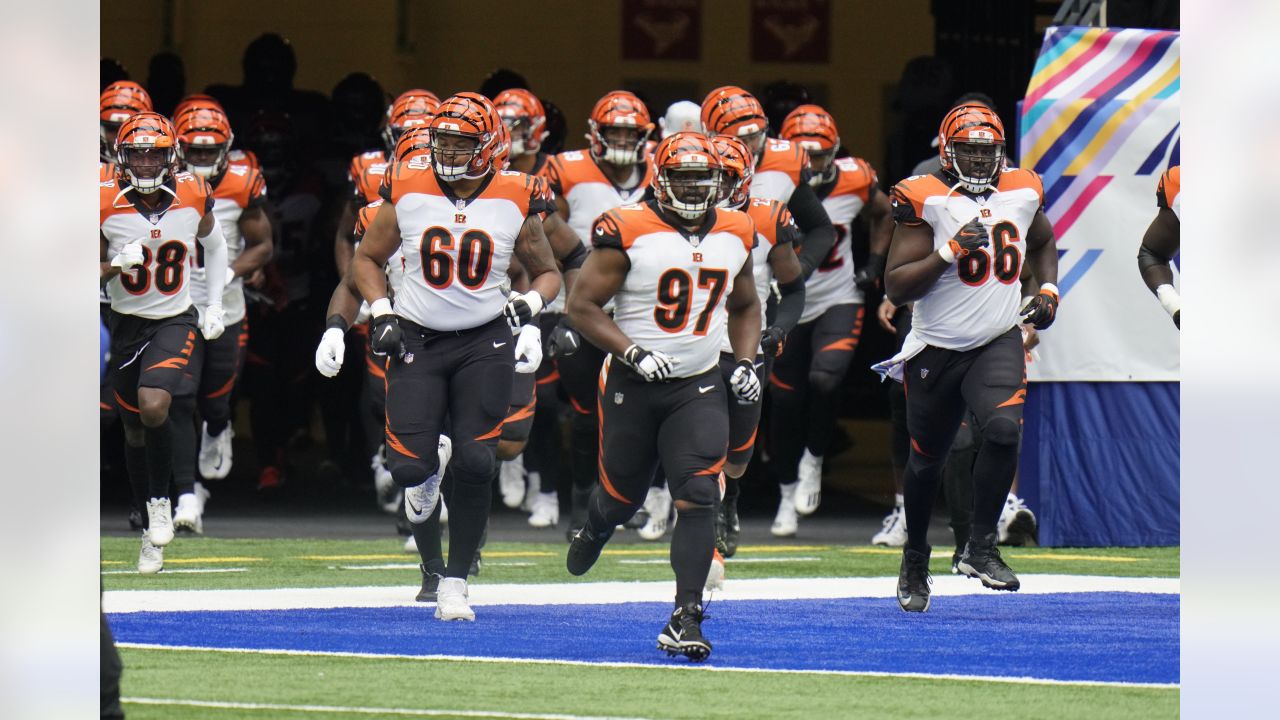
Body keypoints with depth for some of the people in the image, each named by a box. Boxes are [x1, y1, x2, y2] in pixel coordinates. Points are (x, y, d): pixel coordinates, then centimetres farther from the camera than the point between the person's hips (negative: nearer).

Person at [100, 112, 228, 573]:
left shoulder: (192, 198, -9)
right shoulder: (106, 203, -12)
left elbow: (215, 247, 12)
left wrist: (214, 306, 9)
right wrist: (117, 264, -23)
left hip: (175, 321, -2)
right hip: (127, 324, 2)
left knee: (154, 408, -26)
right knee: (135, 430, 10)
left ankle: (160, 502, -3)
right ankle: (152, 533, 25)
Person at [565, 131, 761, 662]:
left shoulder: (735, 234, 4)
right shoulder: (627, 232, -12)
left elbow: (744, 307, 20)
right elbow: (583, 305, -11)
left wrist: (746, 363, 5)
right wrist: (634, 353, -20)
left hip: (699, 388, 2)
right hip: (633, 385, -2)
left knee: (697, 498, -14)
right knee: (623, 496, 11)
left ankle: (686, 619, -14)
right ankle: (596, 524, 50)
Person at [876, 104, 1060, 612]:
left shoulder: (1022, 193, 2)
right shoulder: (925, 201, -13)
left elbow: (1041, 243, 26)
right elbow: (895, 288, -16)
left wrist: (1048, 289, 8)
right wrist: (950, 252, -26)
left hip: (998, 343, 2)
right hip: (937, 350, -2)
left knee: (1004, 429, -26)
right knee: (926, 462, 13)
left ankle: (981, 549, -13)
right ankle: (914, 560, 37)